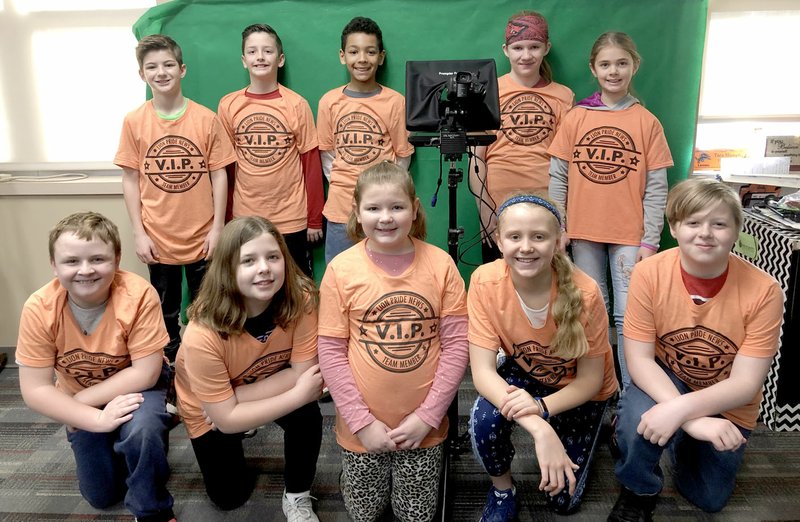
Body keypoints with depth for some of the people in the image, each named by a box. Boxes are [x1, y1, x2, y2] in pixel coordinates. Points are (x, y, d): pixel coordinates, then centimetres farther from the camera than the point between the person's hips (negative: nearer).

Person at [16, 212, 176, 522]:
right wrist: (97, 418, -30)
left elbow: (145, 372, -27)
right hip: (83, 403, 3)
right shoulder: (39, 309, -24)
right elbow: (35, 390, -20)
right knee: (101, 495, 10)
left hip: (134, 387, -3)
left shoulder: (139, 295, -31)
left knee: (141, 431, -35)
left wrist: (80, 400, -25)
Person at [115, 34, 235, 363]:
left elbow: (219, 175, -3)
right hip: (158, 239, 1)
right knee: (165, 314, 16)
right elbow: (130, 180, 0)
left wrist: (217, 229, -5)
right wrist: (139, 233, -3)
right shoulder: (134, 122, -3)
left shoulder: (206, 119, -6)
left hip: (201, 238, -1)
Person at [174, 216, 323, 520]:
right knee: (230, 497, 6)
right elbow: (226, 419, -30)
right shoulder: (204, 333, -37)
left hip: (270, 388, 2)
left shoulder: (301, 300, -31)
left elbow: (303, 373, -25)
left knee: (307, 415, -28)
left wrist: (238, 396, -31)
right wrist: (297, 394, -31)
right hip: (208, 410, -1)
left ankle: (297, 497, -1)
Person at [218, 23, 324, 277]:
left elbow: (311, 164, -2)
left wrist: (314, 219, -2)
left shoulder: (296, 104, -4)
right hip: (244, 219, 2)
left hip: (292, 221, -2)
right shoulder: (228, 105, 1)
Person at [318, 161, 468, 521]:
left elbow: (456, 344, -7)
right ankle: (354, 468, 46)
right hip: (363, 426, 0)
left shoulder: (440, 264, -9)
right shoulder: (341, 269, -11)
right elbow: (331, 351, -8)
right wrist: (362, 421, -11)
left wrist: (428, 415, -11)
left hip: (423, 425, 0)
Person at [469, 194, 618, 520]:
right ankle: (502, 489, 2)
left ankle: (583, 440, 34)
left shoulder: (584, 293, -31)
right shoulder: (485, 282, -28)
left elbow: (590, 380, -19)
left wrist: (542, 407, -38)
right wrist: (539, 429, -42)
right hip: (525, 375, 1)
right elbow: (482, 370, -28)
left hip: (579, 391, 0)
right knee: (483, 421, -32)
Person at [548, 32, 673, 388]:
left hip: (630, 235, -1)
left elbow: (656, 187, -1)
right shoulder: (575, 118, 3)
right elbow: (557, 177, 3)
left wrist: (650, 240, -5)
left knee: (630, 316, -1)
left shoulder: (647, 122, 0)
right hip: (584, 231, 2)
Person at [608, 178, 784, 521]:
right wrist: (693, 420, -36)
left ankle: (681, 447, 46)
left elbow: (746, 384, -24)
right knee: (639, 418, -35)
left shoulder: (763, 291, -23)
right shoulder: (649, 273, -24)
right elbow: (639, 359, -22)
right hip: (664, 383, -1)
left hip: (727, 407, 2)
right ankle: (638, 491, -1)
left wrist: (680, 410, -41)